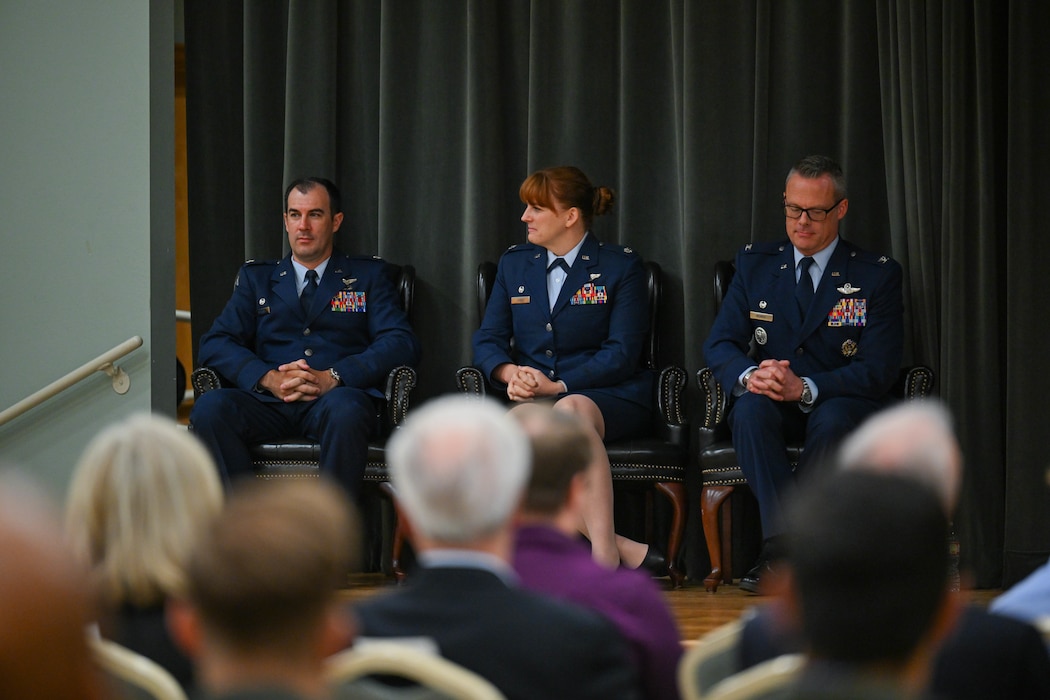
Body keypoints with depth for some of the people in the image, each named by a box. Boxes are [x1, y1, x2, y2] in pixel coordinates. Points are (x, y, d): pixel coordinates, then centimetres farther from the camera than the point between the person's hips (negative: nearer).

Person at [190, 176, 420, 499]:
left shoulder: (368, 275, 19)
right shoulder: (257, 278, 24)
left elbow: (402, 344, 4)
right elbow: (215, 344, 12)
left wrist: (333, 378, -12)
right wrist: (268, 378, -9)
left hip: (336, 398, -2)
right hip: (271, 404, 2)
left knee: (345, 409, -39)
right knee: (209, 407, -29)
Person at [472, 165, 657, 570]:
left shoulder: (621, 266, 4)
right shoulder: (514, 264, 18)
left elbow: (622, 354, -4)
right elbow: (487, 340, 14)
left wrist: (557, 386, -16)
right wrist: (509, 372, -10)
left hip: (605, 396, -3)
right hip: (533, 399, 3)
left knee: (571, 411, -40)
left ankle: (603, 553, -47)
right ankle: (624, 551, -40)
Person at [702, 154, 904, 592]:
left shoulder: (878, 276, 0)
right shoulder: (754, 264, 9)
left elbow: (878, 370, -9)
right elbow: (719, 344, 2)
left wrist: (806, 388, -25)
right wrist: (748, 375, -23)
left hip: (841, 405, -2)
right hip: (772, 405, 2)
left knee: (832, 420, -37)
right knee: (751, 408, -33)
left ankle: (778, 554, -30)